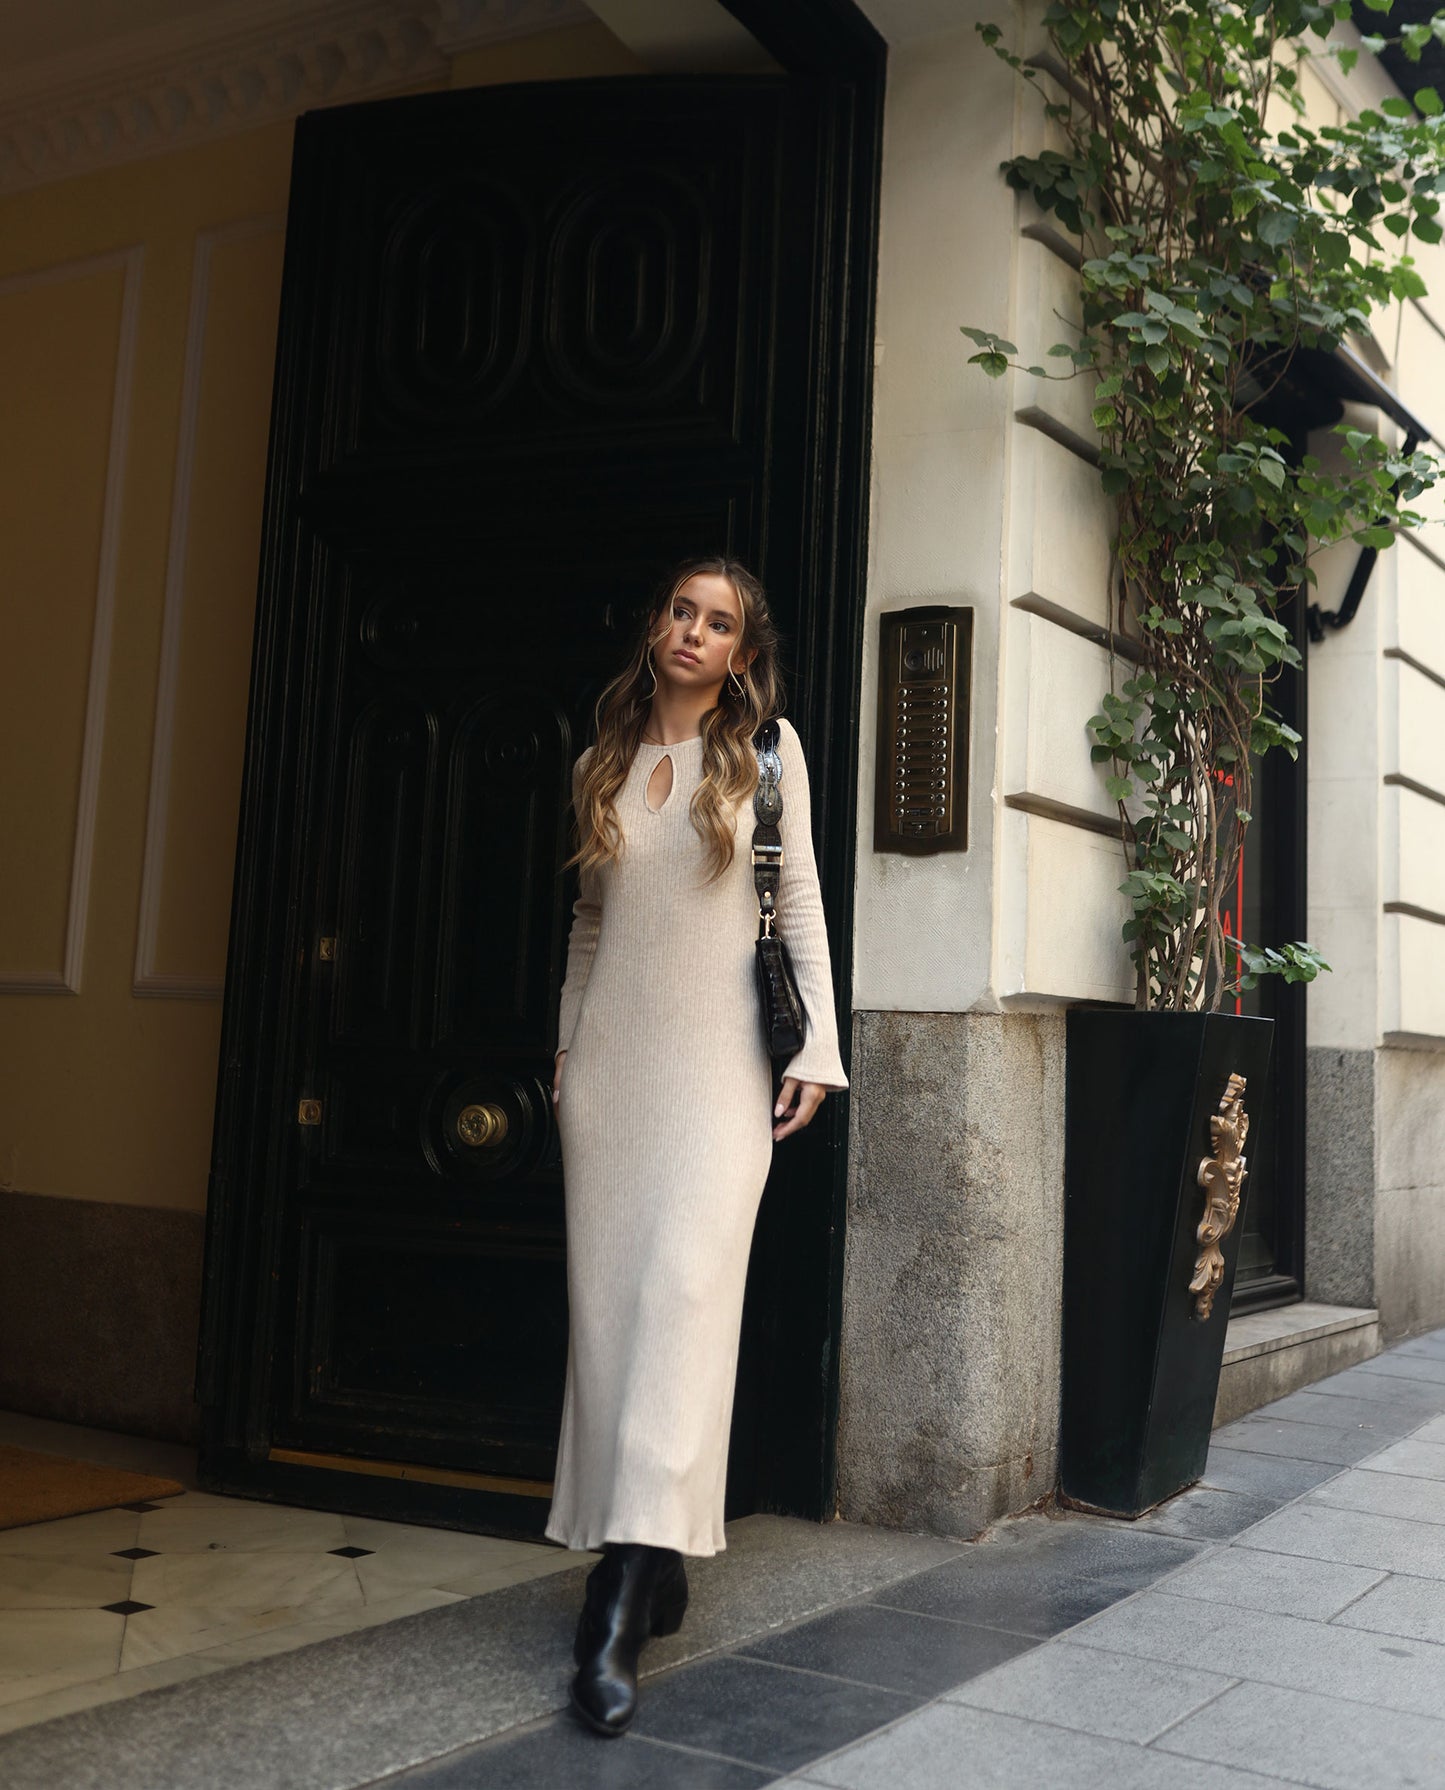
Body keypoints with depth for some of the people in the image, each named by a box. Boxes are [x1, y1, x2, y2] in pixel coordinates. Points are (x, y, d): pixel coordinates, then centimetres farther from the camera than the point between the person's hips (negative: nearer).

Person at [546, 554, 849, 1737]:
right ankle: (650, 1562, 10)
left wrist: (817, 1044, -5)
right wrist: (566, 1045, 16)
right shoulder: (606, 762, 14)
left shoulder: (767, 748, 6)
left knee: (684, 1287, -16)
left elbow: (802, 898, 3)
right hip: (611, 1055, 4)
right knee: (607, 1300, 0)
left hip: (717, 1060, -4)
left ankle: (625, 1599, -17)